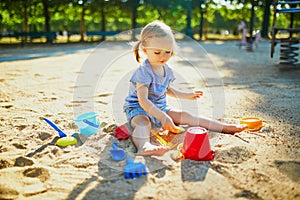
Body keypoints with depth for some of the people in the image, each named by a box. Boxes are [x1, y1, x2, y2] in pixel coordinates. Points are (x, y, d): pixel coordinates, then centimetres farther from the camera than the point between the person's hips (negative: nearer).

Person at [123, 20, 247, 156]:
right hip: (138, 109, -7)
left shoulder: (167, 70, 4)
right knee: (143, 123, -39)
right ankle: (144, 147, -72)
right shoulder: (144, 71, -24)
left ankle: (225, 127, -5)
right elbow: (143, 100, -32)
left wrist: (187, 95, 24)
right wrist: (162, 117, -40)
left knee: (186, 117, -3)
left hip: (160, 108, 7)